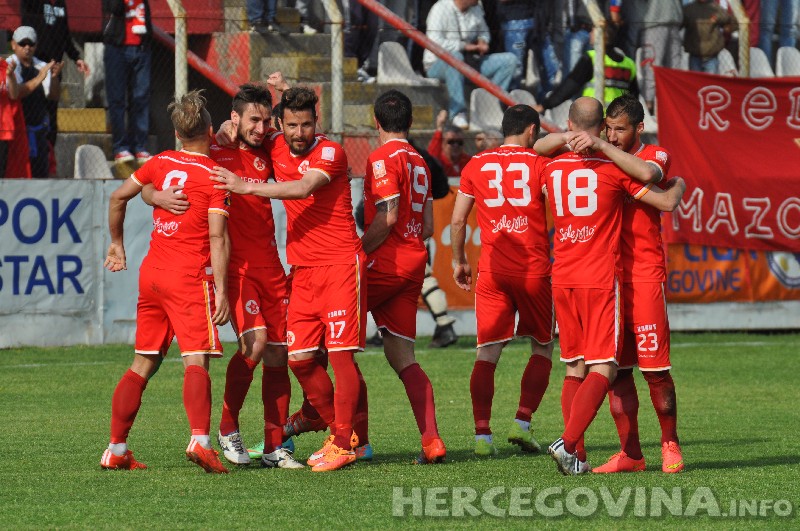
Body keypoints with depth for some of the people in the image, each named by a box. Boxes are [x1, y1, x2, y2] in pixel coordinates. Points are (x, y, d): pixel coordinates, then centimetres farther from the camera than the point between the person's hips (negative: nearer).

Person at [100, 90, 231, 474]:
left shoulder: (161, 163, 9)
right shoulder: (214, 176, -7)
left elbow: (117, 198, 19)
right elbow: (217, 237, -13)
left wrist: (117, 243, 33)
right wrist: (222, 291, -14)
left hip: (152, 270, 6)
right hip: (190, 276, -6)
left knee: (143, 364, 13)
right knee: (195, 362, -13)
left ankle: (116, 449, 14)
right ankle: (200, 439, -33)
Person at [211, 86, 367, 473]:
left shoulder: (330, 153, -9)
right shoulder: (276, 149, 9)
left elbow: (304, 188, -25)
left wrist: (247, 187, -28)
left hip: (340, 264, -7)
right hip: (302, 271, 7)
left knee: (341, 353, -10)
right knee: (299, 358, 3)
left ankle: (343, 444, -7)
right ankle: (339, 431, 16)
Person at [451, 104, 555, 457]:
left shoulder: (477, 166, 6)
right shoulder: (540, 165, -2)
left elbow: (457, 221, 9)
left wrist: (458, 260, 20)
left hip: (492, 270, 2)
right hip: (534, 269, -2)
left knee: (487, 353, 2)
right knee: (542, 349, 13)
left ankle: (482, 434, -7)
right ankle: (522, 423, 1)